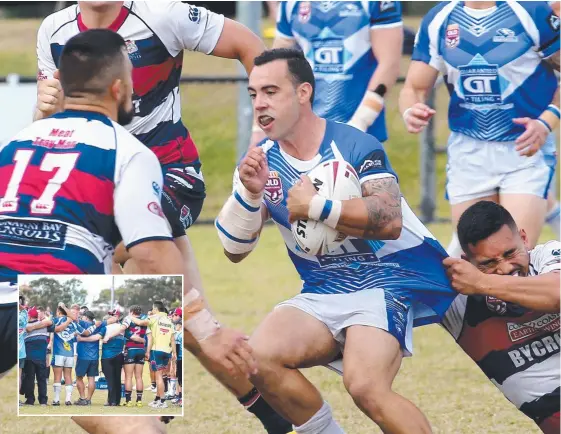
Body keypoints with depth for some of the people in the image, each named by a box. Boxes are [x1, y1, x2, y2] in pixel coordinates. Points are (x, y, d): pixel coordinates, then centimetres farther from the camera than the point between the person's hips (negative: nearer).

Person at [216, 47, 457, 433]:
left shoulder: (354, 146, -13)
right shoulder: (261, 162, 4)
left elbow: (390, 221, -27)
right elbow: (235, 250, 1)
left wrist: (316, 206, -23)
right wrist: (249, 193, -16)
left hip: (387, 282, -6)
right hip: (324, 294, 6)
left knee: (365, 385, -30)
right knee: (260, 358, -20)